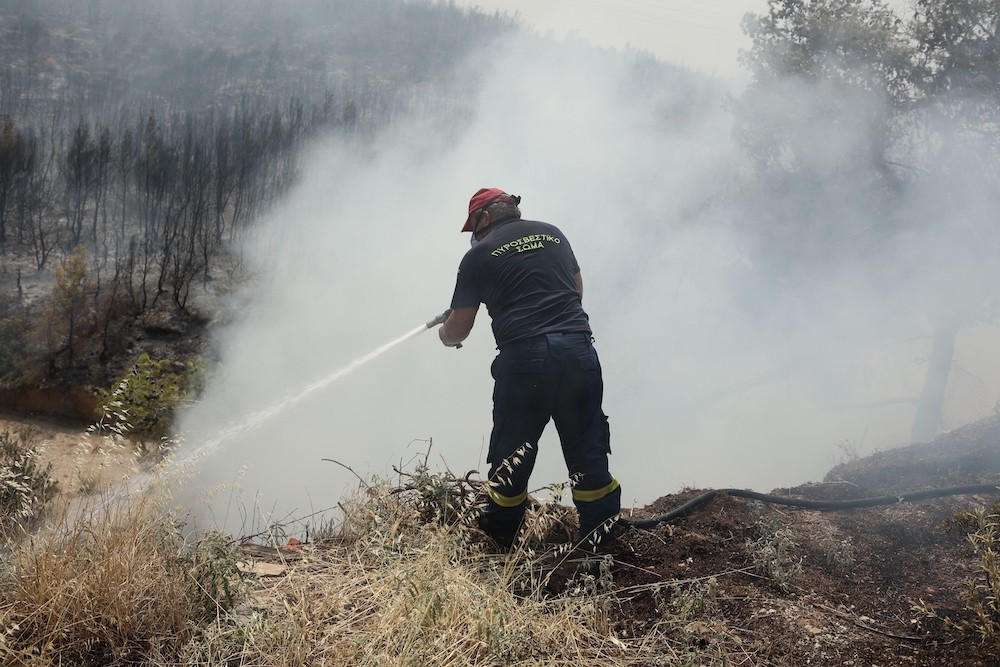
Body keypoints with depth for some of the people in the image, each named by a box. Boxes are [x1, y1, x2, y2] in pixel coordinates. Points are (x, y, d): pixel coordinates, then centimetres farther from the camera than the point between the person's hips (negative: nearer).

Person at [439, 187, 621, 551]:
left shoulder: (479, 255, 7)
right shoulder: (552, 233, 18)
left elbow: (457, 330, 11)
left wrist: (444, 335, 33)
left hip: (524, 355, -3)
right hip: (578, 347, 3)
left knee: (511, 453, 10)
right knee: (587, 450, 9)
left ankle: (497, 544, 22)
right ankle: (601, 542, 11)